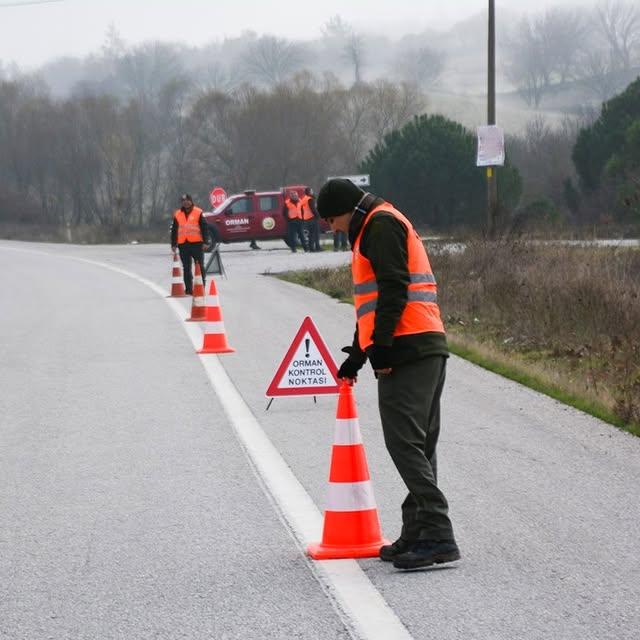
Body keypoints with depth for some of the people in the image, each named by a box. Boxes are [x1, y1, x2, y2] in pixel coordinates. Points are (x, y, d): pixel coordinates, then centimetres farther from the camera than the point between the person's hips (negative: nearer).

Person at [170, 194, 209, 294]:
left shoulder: (198, 212, 1)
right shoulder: (177, 214, 10)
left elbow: (204, 228, -1)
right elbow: (174, 230, 14)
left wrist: (205, 242, -8)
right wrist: (173, 244, 9)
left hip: (197, 243, -3)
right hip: (183, 244, 3)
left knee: (200, 266, 0)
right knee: (186, 268, 6)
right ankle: (188, 288, 10)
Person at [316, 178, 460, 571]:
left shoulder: (381, 225, -4)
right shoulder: (383, 226, 28)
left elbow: (393, 289, -17)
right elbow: (374, 303, 35)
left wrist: (380, 346, -20)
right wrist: (357, 355, 39)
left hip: (406, 349, -11)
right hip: (428, 349, 11)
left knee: (405, 443, -13)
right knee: (419, 445, 10)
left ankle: (438, 535, -18)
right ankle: (419, 536, 13)